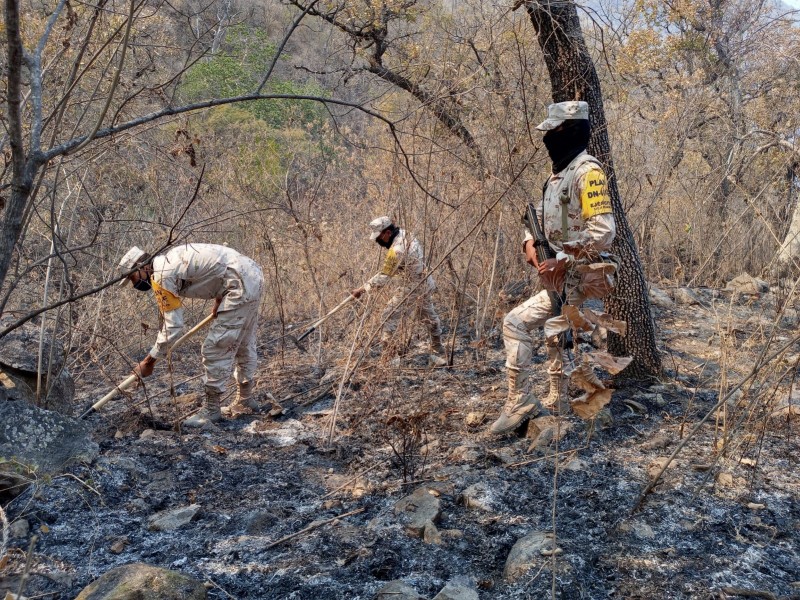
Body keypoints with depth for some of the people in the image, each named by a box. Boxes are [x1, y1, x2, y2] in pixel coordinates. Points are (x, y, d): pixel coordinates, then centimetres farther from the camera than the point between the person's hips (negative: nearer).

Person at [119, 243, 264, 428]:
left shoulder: (161, 276, -13)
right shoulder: (168, 260, 15)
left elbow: (172, 326, -14)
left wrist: (149, 361, -5)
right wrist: (218, 301, 30)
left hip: (240, 285, -10)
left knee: (216, 348, -4)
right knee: (243, 344, 21)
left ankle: (211, 409, 6)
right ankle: (245, 400, 35)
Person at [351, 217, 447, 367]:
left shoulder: (396, 250, -26)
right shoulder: (405, 234, 0)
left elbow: (383, 276, -22)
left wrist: (362, 289, -16)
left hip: (411, 288, -10)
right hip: (425, 283, 10)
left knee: (389, 317, -2)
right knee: (430, 318, 18)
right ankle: (439, 355, 29)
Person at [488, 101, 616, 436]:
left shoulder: (588, 172, -17)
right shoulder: (558, 173, 15)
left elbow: (603, 231, -26)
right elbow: (541, 217, 22)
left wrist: (565, 261, -22)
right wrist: (530, 242, 1)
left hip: (572, 276, -10)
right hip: (558, 275, 10)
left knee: (515, 323, -12)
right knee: (556, 339, 17)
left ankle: (519, 402, -3)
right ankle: (558, 406, 30)